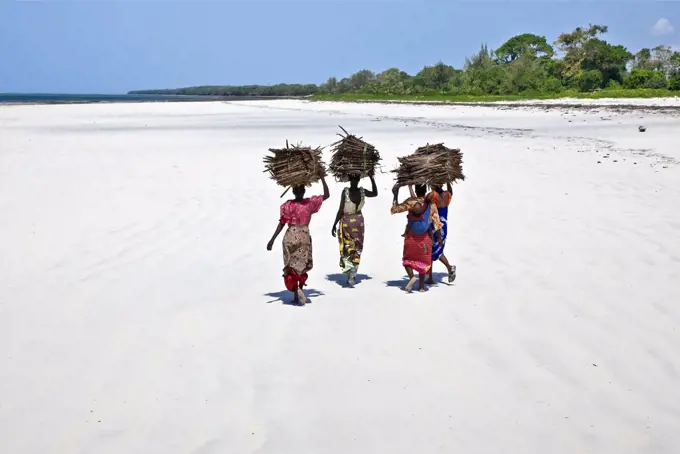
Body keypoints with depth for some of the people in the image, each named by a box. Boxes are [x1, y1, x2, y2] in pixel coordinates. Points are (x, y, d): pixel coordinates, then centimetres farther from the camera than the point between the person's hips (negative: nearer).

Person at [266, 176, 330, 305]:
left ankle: (296, 294, -9)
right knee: (302, 265, 14)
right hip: (304, 237, 1)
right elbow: (327, 195, 4)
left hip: (290, 237, -1)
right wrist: (322, 178, 3)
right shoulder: (310, 202, -4)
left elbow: (281, 224, -9)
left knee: (291, 266, 6)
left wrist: (272, 240, -6)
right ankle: (299, 289, -4)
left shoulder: (287, 205, -6)